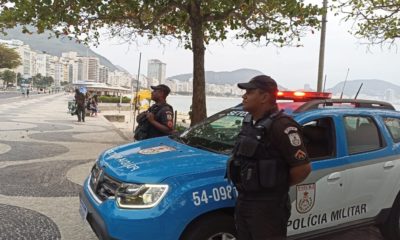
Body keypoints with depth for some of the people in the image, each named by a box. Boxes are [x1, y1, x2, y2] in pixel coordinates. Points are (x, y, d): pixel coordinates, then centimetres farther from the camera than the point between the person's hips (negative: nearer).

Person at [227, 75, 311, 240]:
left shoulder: (281, 125, -21)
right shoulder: (249, 121, 7)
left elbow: (303, 167, -23)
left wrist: (279, 186, -7)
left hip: (268, 206, -8)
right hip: (243, 200, 9)